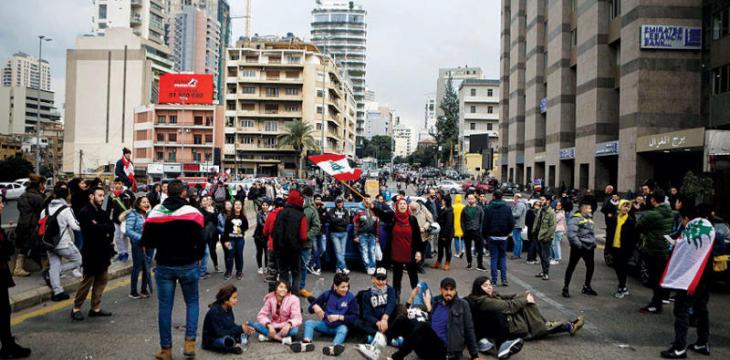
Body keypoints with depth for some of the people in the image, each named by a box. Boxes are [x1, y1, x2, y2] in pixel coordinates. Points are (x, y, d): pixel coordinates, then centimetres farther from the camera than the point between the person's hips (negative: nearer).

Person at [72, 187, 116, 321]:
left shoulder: (102, 213, 15)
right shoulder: (85, 212, -9)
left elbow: (111, 227, 1)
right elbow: (92, 229, -23)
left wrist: (99, 226, -14)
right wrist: (105, 228, -10)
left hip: (103, 251, 8)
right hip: (91, 251, -8)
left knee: (102, 280, 10)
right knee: (87, 281, -2)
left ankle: (95, 308, 19)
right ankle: (76, 308, 10)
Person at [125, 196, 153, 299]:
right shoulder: (133, 215, -7)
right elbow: (129, 231, -16)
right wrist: (141, 238, -23)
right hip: (138, 245, -5)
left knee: (147, 267, 10)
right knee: (137, 267, 2)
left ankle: (144, 289, 23)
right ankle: (133, 292, 13)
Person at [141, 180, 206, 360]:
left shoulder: (155, 212, -4)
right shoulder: (193, 212, -12)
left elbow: (146, 242, 0)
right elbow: (201, 242, -12)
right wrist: (196, 258, 7)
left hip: (164, 266, 2)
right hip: (188, 265, -2)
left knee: (165, 307, 9)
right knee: (192, 302, 16)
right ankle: (189, 342, 4)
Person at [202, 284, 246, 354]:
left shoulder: (228, 308, -2)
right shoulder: (214, 312, -25)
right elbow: (219, 333, -26)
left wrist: (242, 328, -13)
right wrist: (240, 329, -25)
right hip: (211, 341, -8)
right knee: (228, 340, -36)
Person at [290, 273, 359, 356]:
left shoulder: (351, 297, -7)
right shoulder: (327, 294, 1)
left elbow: (354, 317, -11)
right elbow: (311, 308, 3)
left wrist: (339, 317, -22)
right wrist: (315, 307, -21)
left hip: (340, 326, -4)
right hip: (326, 324, 4)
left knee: (343, 329, -36)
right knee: (308, 323, -17)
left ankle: (333, 347, -66)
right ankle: (307, 343, -45)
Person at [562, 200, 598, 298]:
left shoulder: (589, 218, 13)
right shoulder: (575, 218, -14)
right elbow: (571, 233, -22)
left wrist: (594, 242, 15)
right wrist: (578, 244, -24)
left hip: (589, 247, 8)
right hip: (578, 248, -8)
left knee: (590, 266, 12)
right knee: (571, 267, 1)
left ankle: (587, 287, 29)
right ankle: (566, 288, 9)